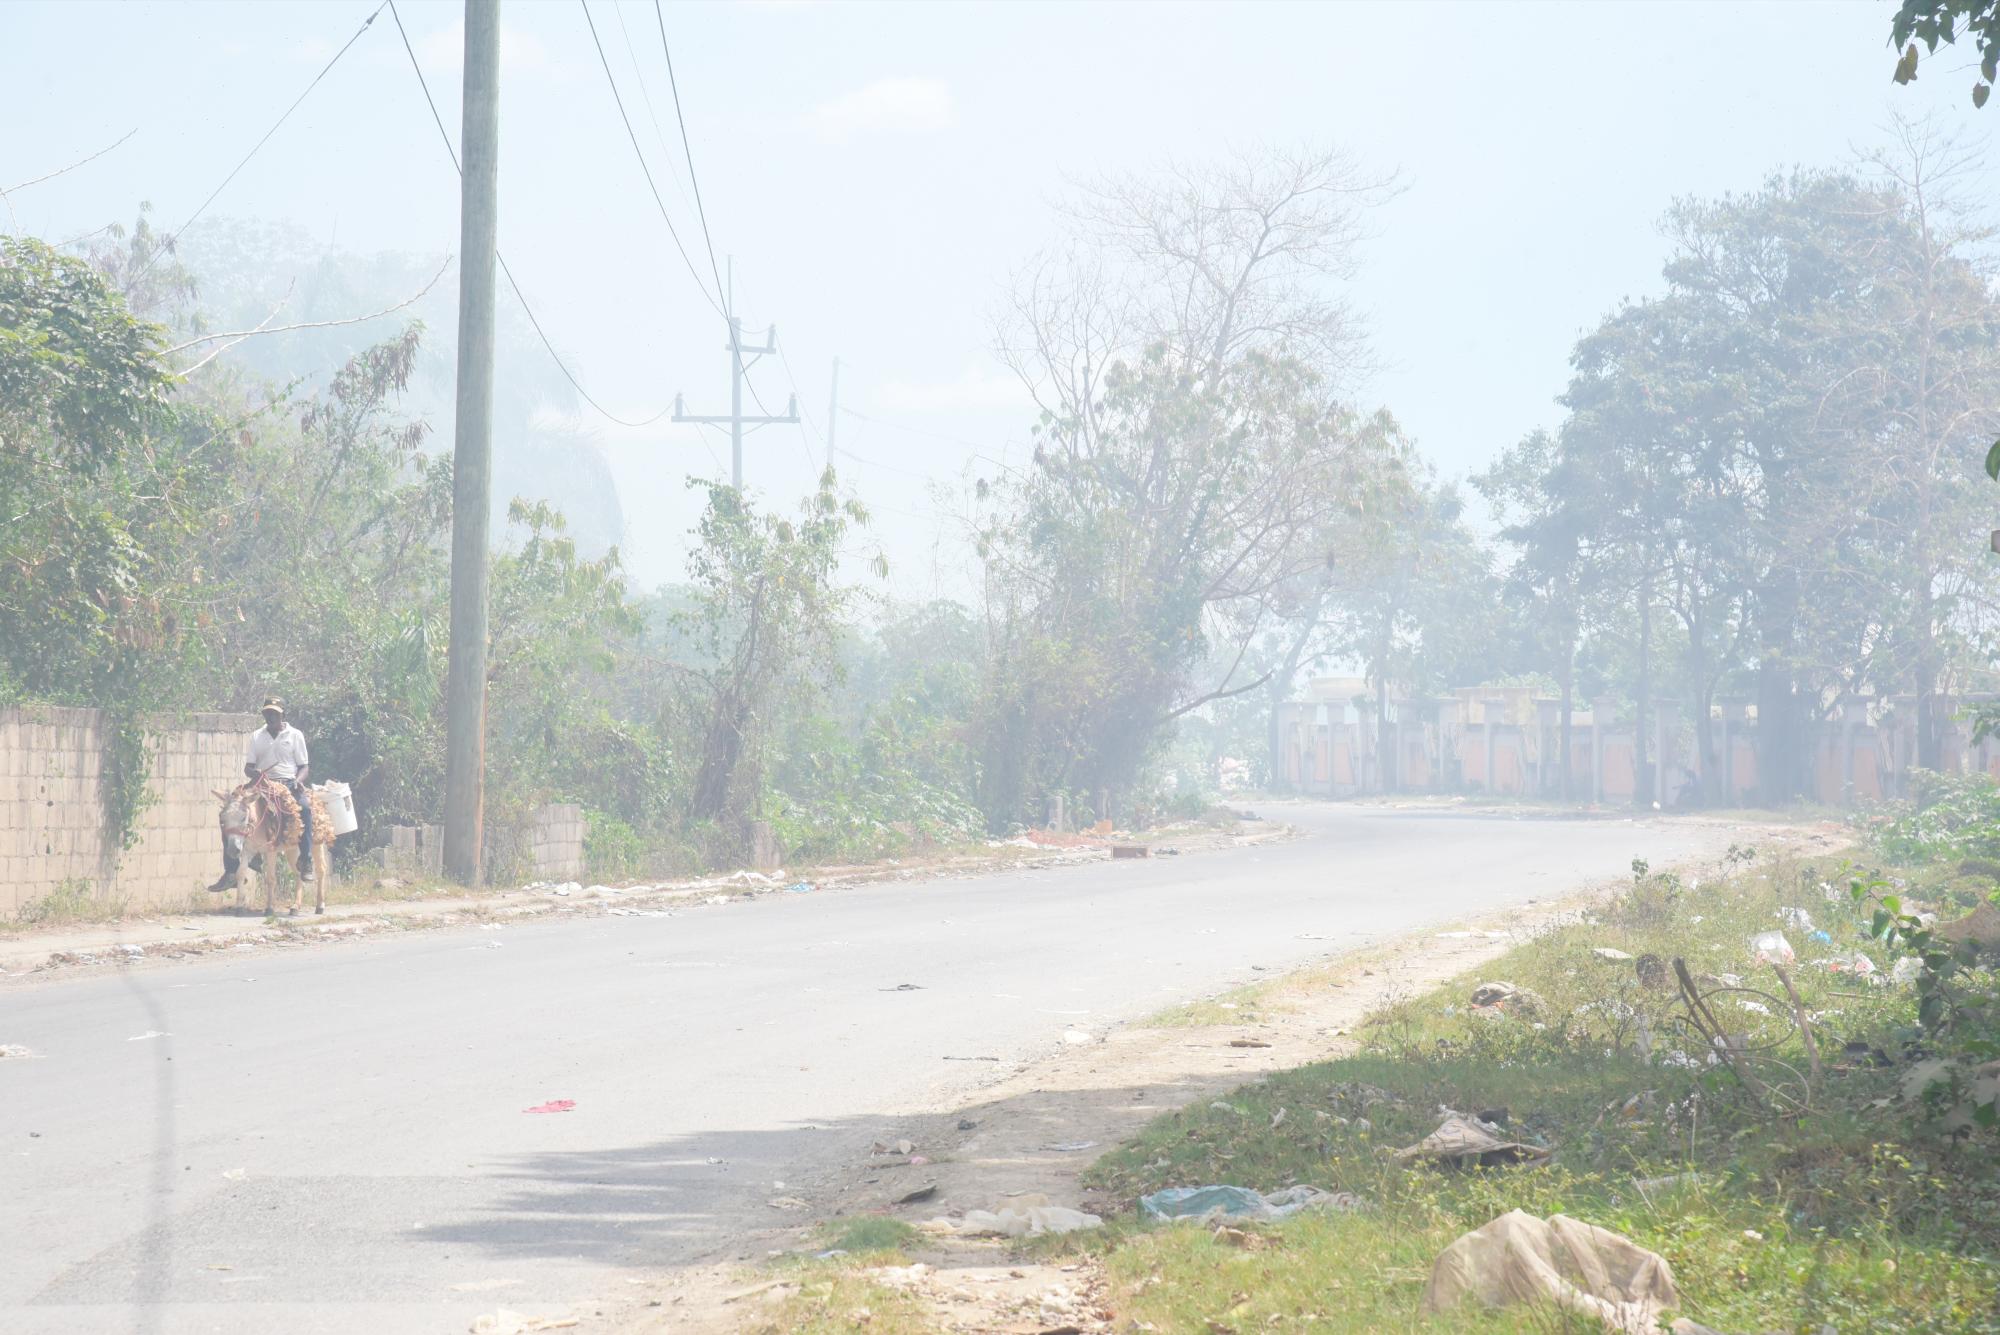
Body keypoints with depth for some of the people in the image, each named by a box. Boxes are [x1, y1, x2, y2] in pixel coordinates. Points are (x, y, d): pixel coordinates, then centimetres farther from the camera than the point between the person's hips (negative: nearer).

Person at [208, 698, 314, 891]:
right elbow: (247, 767, 13)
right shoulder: (256, 737, 15)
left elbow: (304, 766, 8)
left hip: (288, 783, -3)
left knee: (304, 806, -37)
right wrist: (254, 772, -12)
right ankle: (230, 873, -13)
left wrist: (298, 780, -14)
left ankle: (306, 861, -33)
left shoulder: (295, 735, 9)